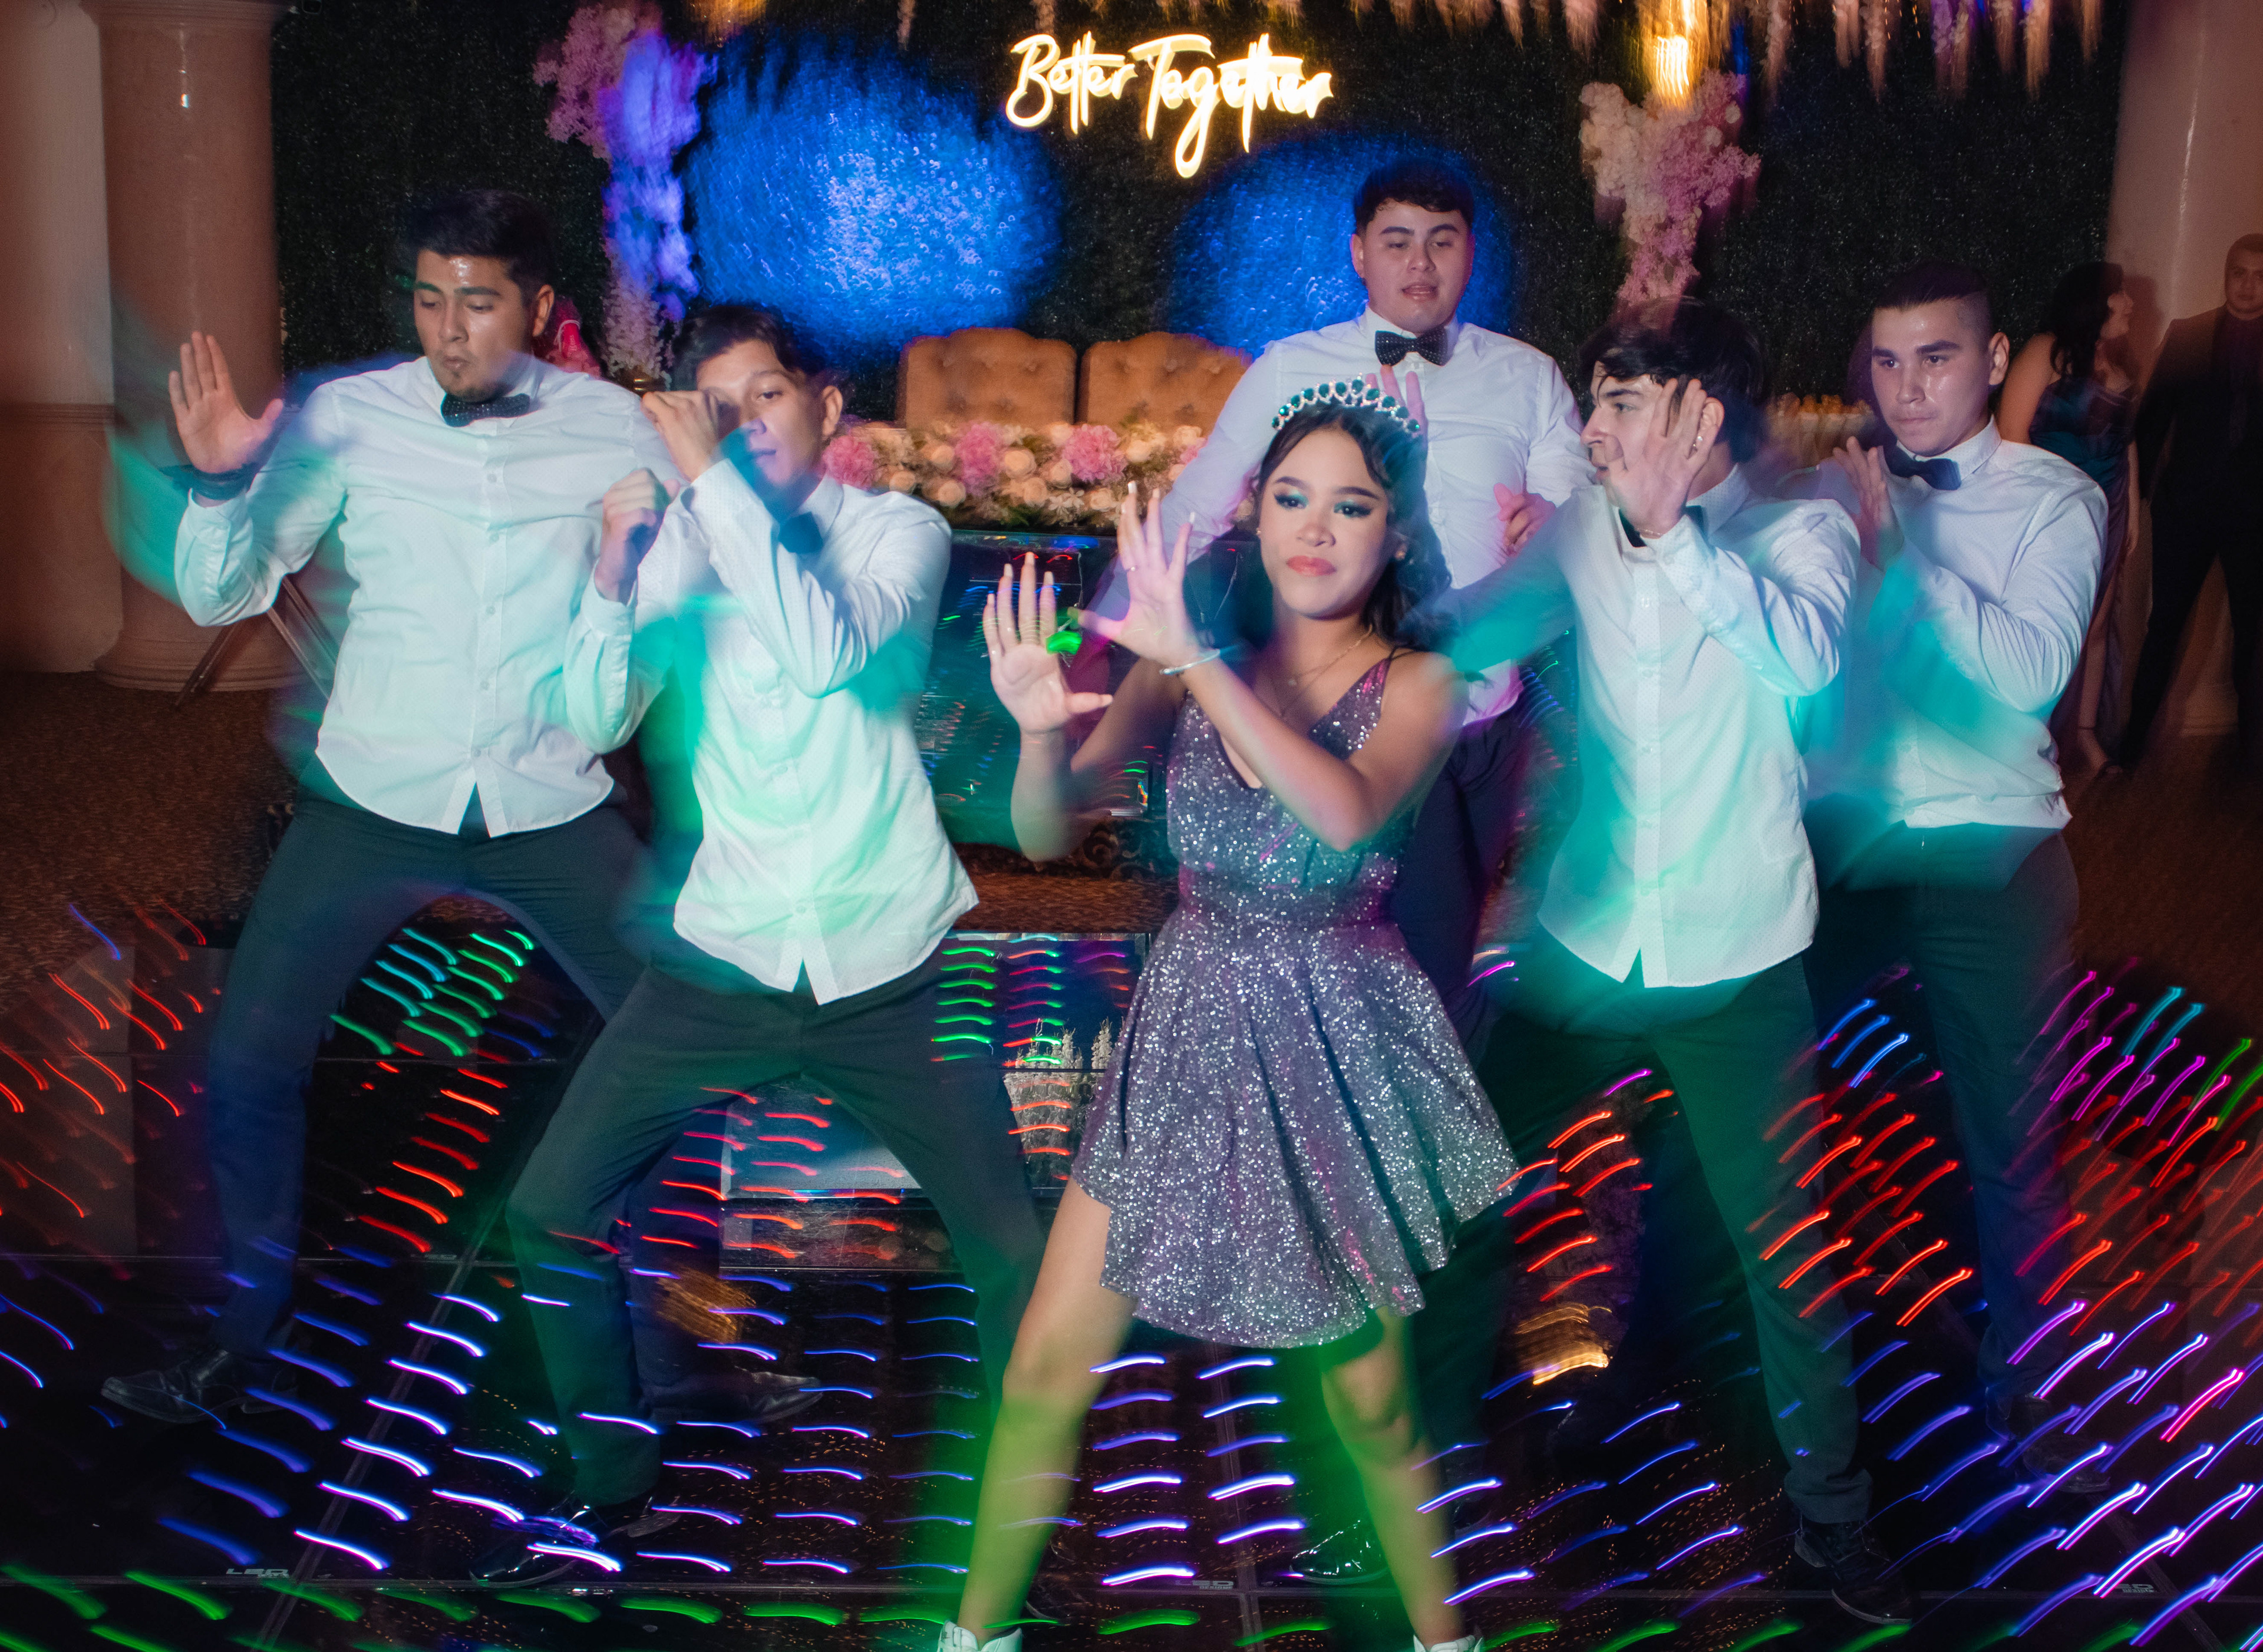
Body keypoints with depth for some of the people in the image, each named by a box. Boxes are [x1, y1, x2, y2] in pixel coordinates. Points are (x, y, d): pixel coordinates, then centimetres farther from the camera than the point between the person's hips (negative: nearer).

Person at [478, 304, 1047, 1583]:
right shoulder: (688, 540, 3)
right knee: (551, 1208, 0)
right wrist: (613, 580, -19)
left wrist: (718, 481, -26)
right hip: (727, 957, 3)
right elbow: (596, 724, -5)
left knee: (1016, 1255, -3)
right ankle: (617, 1490, 21)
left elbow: (831, 654, -26)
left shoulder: (901, 529, -5)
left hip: (890, 967, -2)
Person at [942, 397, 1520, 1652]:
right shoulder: (1187, 662, 0)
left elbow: (1347, 812, -28)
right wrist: (1041, 728, -27)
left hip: (1335, 1046, -2)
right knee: (1047, 1371, 3)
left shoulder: (1416, 680, -6)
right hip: (1188, 1030, 2)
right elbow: (1048, 834, -6)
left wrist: (1194, 661, -34)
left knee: (1368, 1399, 8)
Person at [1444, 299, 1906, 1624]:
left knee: (1784, 1245, 7)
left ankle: (1832, 1506, 29)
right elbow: (1470, 633, -5)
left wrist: (1672, 526, -31)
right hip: (1586, 942, 3)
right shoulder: (1586, 530, 2)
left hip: (1736, 964, -3)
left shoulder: (1800, 530, -8)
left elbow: (1804, 657, -28)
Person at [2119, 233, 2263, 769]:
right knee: (2164, 624, 6)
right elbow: (2153, 414, 3)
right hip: (2186, 504, -1)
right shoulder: (2185, 335, 2)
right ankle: (2136, 730, 16)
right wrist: (2142, 484, -4)